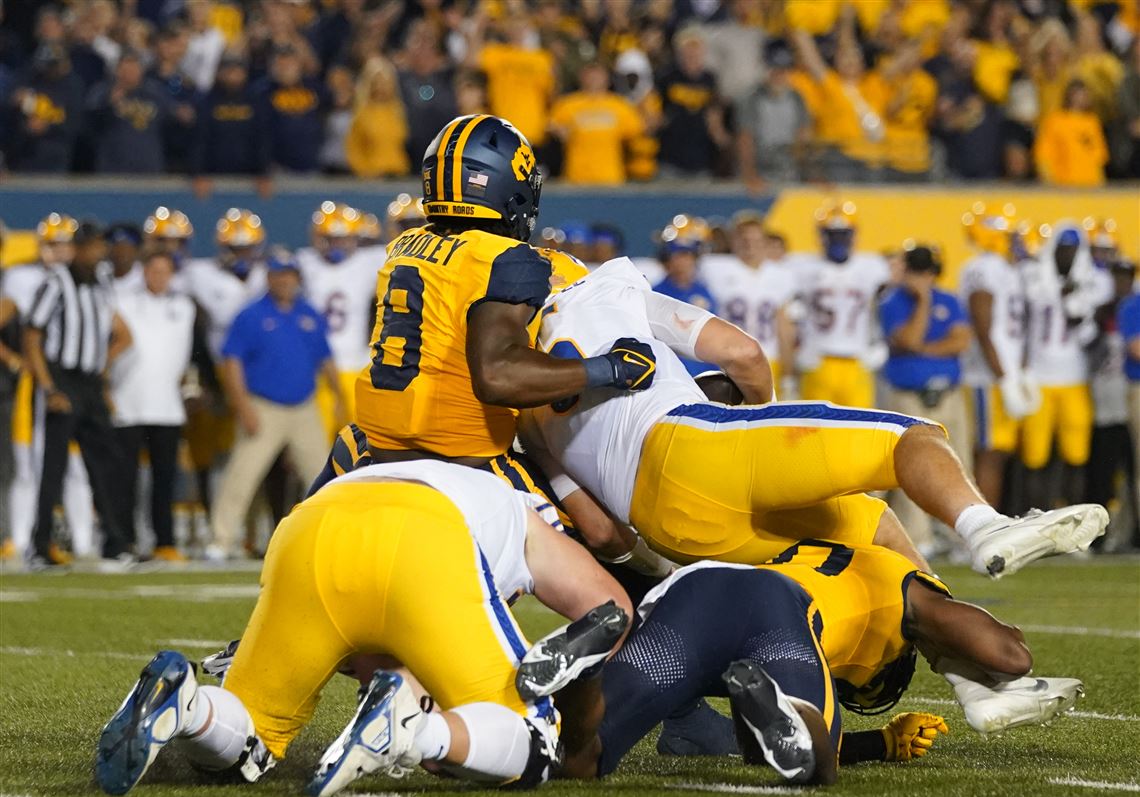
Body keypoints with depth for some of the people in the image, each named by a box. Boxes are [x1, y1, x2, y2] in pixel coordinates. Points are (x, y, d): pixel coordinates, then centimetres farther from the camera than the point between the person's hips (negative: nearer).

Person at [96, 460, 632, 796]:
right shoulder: (525, 522, 39)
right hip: (421, 549, -4)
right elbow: (611, 612, 26)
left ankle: (180, 705, -17)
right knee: (530, 748, 8)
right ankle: (414, 733, -24)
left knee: (238, 744, 19)